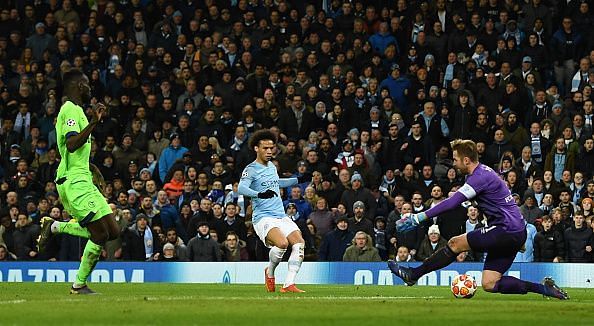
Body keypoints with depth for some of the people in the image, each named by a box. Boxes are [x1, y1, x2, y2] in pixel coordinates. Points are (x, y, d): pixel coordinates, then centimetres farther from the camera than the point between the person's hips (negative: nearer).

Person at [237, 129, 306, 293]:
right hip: (263, 217, -7)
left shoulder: (272, 166, 18)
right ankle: (270, 272, 1)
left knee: (299, 242, -14)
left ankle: (289, 284, -11)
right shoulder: (251, 169, -6)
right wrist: (260, 194, -40)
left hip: (281, 216, 7)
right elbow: (241, 188, -24)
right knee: (282, 243, -30)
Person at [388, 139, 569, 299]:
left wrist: (420, 217, -23)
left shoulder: (481, 177, -15)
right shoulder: (483, 172, 16)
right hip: (516, 233, 10)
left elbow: (453, 202, -23)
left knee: (455, 244, -6)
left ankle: (412, 274, 4)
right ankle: (543, 288, 3)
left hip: (507, 231, -10)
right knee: (489, 285, 5)